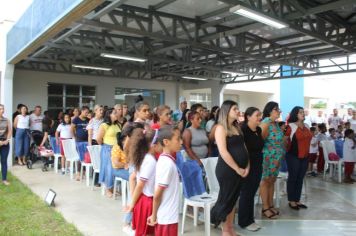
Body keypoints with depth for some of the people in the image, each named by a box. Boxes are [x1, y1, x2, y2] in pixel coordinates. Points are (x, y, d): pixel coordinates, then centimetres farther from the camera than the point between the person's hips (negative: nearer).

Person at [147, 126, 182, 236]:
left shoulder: (165, 160, 4)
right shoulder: (167, 163, -23)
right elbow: (157, 194, -21)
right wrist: (154, 216, -9)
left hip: (167, 215, 8)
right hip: (167, 217, -8)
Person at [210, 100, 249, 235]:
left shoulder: (236, 127, 13)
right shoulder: (221, 128, -12)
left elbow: (243, 147, 15)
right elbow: (223, 152, -19)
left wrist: (247, 166, 3)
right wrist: (237, 169, -15)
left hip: (240, 170, 8)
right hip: (227, 170, -8)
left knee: (233, 199, 16)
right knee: (226, 200, 6)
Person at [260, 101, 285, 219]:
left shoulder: (276, 123, 13)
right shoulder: (266, 122, -13)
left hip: (276, 156, 8)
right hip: (268, 156, -8)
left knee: (272, 180, 14)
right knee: (265, 180, 0)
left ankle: (271, 205, 24)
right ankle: (265, 208, 8)